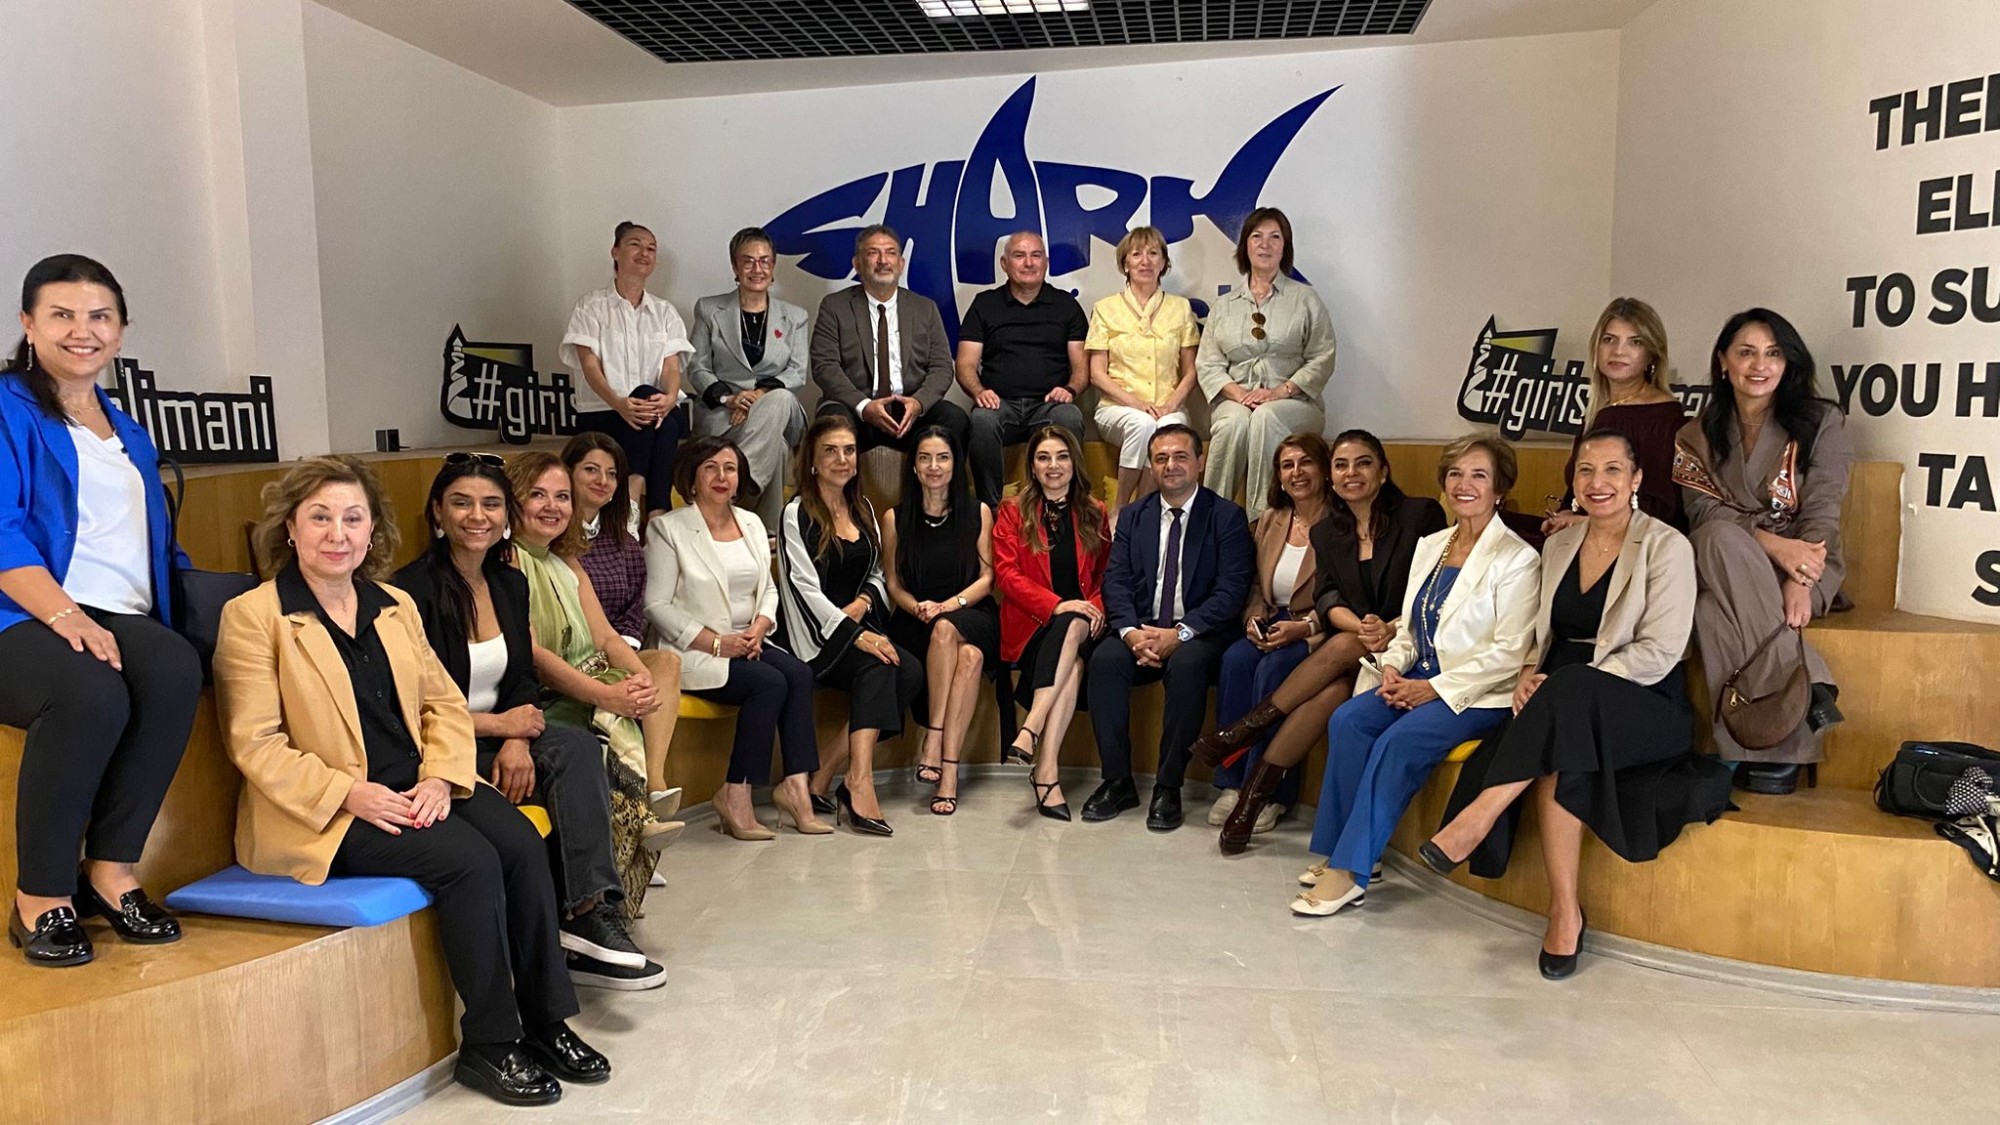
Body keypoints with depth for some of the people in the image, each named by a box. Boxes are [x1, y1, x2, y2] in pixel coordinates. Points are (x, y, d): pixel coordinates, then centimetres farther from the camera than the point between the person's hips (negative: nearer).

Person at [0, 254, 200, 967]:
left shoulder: (128, 433, 25)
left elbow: (154, 540, 26)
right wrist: (63, 615, -23)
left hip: (121, 617, 5)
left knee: (177, 668, -31)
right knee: (93, 693, -37)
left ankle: (112, 872, -20)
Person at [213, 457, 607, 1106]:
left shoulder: (396, 607, 14)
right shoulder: (252, 617, -4)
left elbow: (444, 702, 12)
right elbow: (255, 745, -10)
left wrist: (441, 776, -7)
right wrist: (350, 793, -20)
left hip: (416, 788, 6)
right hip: (324, 813, -5)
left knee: (522, 844, -19)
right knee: (470, 859, -26)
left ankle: (546, 1023, -6)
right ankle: (488, 1045, -10)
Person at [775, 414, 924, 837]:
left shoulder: (864, 509, 17)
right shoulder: (797, 514, -2)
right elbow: (805, 589, -11)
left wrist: (861, 605, -3)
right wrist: (855, 635, -20)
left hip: (859, 624, 6)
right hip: (814, 636, -6)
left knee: (910, 673, -23)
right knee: (877, 668, -32)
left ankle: (827, 773, -21)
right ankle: (860, 785, -37)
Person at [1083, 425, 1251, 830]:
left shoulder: (1227, 517, 2)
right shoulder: (1134, 517, 14)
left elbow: (1231, 591, -8)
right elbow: (1116, 581, 4)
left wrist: (1180, 634, -21)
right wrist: (1131, 632, -16)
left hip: (1200, 634, -3)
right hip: (1141, 630, 3)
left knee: (1187, 664, -35)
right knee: (1105, 658, -27)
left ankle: (1168, 788, -23)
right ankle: (1117, 782, -16)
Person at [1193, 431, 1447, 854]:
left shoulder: (1421, 515, -2)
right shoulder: (1327, 531, 12)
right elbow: (1327, 598, 1)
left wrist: (1392, 628, -24)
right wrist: (1361, 627, -21)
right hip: (1353, 651, 3)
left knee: (1341, 648, -34)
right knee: (1333, 690, -31)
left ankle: (1250, 727, -22)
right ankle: (1255, 793, -28)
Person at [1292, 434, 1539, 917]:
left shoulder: (1517, 559, -6)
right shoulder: (1430, 546, 14)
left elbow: (1510, 652, -12)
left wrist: (1434, 688, -17)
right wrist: (1393, 667, -3)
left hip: (1479, 694, -6)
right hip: (1418, 680, 6)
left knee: (1398, 741, -29)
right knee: (1347, 720, -20)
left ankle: (1350, 870, -21)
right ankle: (1341, 852, -15)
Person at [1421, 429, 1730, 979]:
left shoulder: (1666, 547, -4)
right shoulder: (1558, 546, 14)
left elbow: (1659, 652, -12)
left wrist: (1558, 686, -20)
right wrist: (1528, 676, -6)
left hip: (1645, 706, -4)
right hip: (1562, 706, 4)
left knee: (1569, 697, -37)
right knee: (1554, 760, -30)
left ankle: (1474, 821, -32)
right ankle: (1564, 911, -24)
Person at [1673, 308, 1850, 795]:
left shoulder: (1821, 423, 5)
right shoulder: (1699, 434, 11)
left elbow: (1822, 513, -7)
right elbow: (1704, 511, -3)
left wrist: (1800, 582, -25)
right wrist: (1770, 543, -23)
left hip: (1805, 567, -2)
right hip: (1727, 566, 2)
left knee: (1715, 609, -37)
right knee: (1720, 538, -38)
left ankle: (1768, 748, -31)